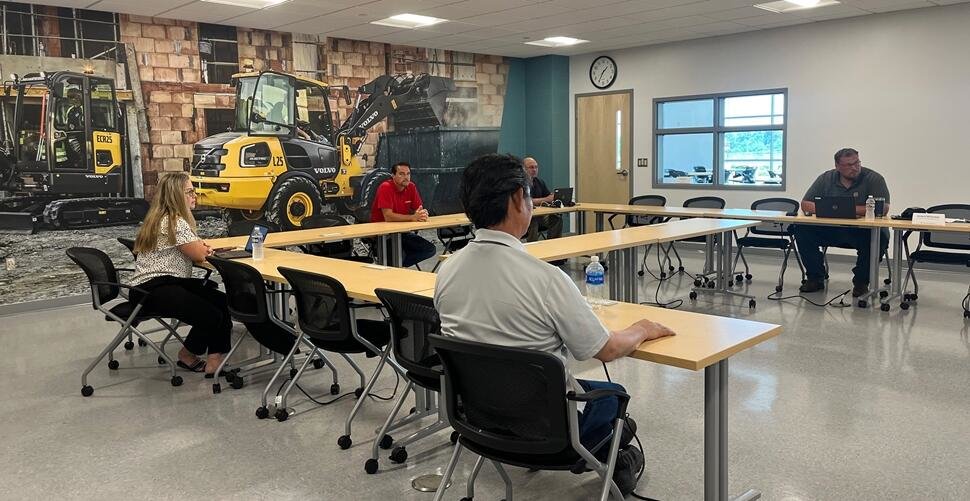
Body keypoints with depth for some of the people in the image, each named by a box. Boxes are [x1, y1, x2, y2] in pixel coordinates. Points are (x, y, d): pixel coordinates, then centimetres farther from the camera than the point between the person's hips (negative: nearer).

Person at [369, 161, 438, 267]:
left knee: (430, 249, -6)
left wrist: (422, 214, -26)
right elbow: (388, 216, -27)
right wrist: (413, 217, -30)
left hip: (402, 232, 7)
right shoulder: (385, 187, -18)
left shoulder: (411, 187, 1)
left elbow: (419, 210, -1)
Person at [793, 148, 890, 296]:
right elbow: (806, 205, -1)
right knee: (801, 231, -19)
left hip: (863, 230, -3)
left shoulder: (874, 178, -7)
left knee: (878, 238, -35)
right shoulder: (826, 178, 4)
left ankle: (861, 282, -9)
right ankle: (815, 278, -3)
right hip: (831, 230, 3)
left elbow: (883, 209, -19)